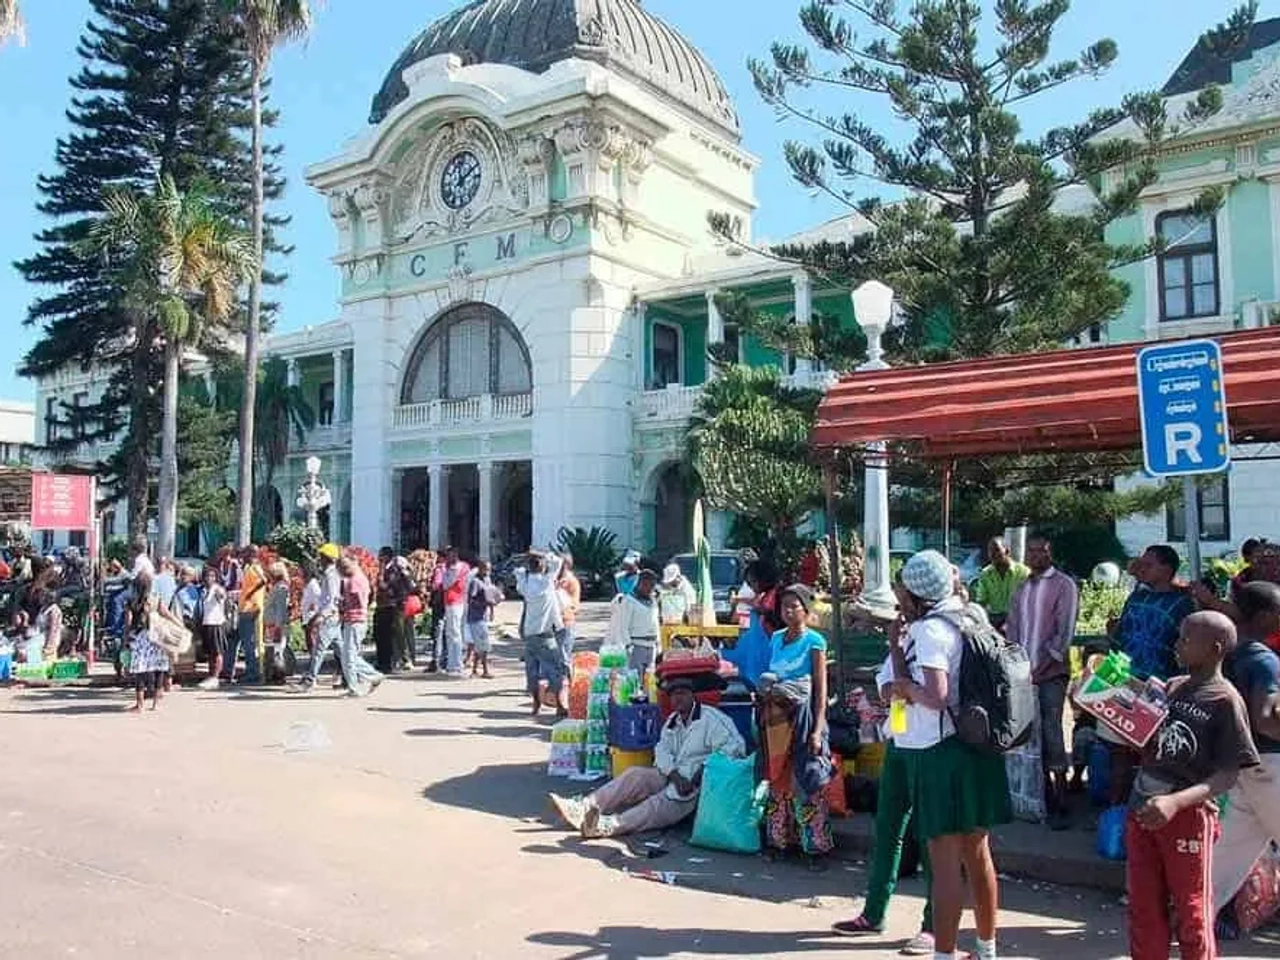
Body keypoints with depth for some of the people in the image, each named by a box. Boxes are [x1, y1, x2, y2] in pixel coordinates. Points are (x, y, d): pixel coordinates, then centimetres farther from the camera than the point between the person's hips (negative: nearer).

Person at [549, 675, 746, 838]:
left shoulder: (711, 719, -5)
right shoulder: (672, 721, 18)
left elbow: (735, 749, -15)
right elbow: (663, 750, 4)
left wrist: (702, 774, -19)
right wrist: (675, 776, -16)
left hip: (697, 784, -7)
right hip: (671, 777, 7)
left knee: (664, 802, -31)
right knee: (634, 775, -13)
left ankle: (609, 825, -52)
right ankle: (585, 808, -23)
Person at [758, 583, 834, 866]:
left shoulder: (814, 641, -7)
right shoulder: (776, 639, 10)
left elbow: (821, 689, -10)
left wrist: (817, 730, -15)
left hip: (802, 720, -6)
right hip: (776, 720, 6)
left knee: (805, 783, -4)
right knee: (778, 782, 11)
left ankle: (814, 845, 6)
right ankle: (779, 839, 22)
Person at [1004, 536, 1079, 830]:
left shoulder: (1063, 585, -2)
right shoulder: (1022, 588, 16)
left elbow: (1065, 631, -8)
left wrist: (1040, 668, -12)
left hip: (1051, 673, -5)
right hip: (1024, 673, 5)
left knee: (1051, 736, -6)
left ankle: (1059, 805, 0)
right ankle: (1043, 797, 15)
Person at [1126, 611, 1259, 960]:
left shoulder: (1225, 700, -10)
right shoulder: (1171, 687, 8)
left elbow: (1228, 775, -14)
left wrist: (1175, 802, -27)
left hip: (1188, 816, -6)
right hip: (1142, 809, 6)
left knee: (1192, 913, 8)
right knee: (1143, 910, 15)